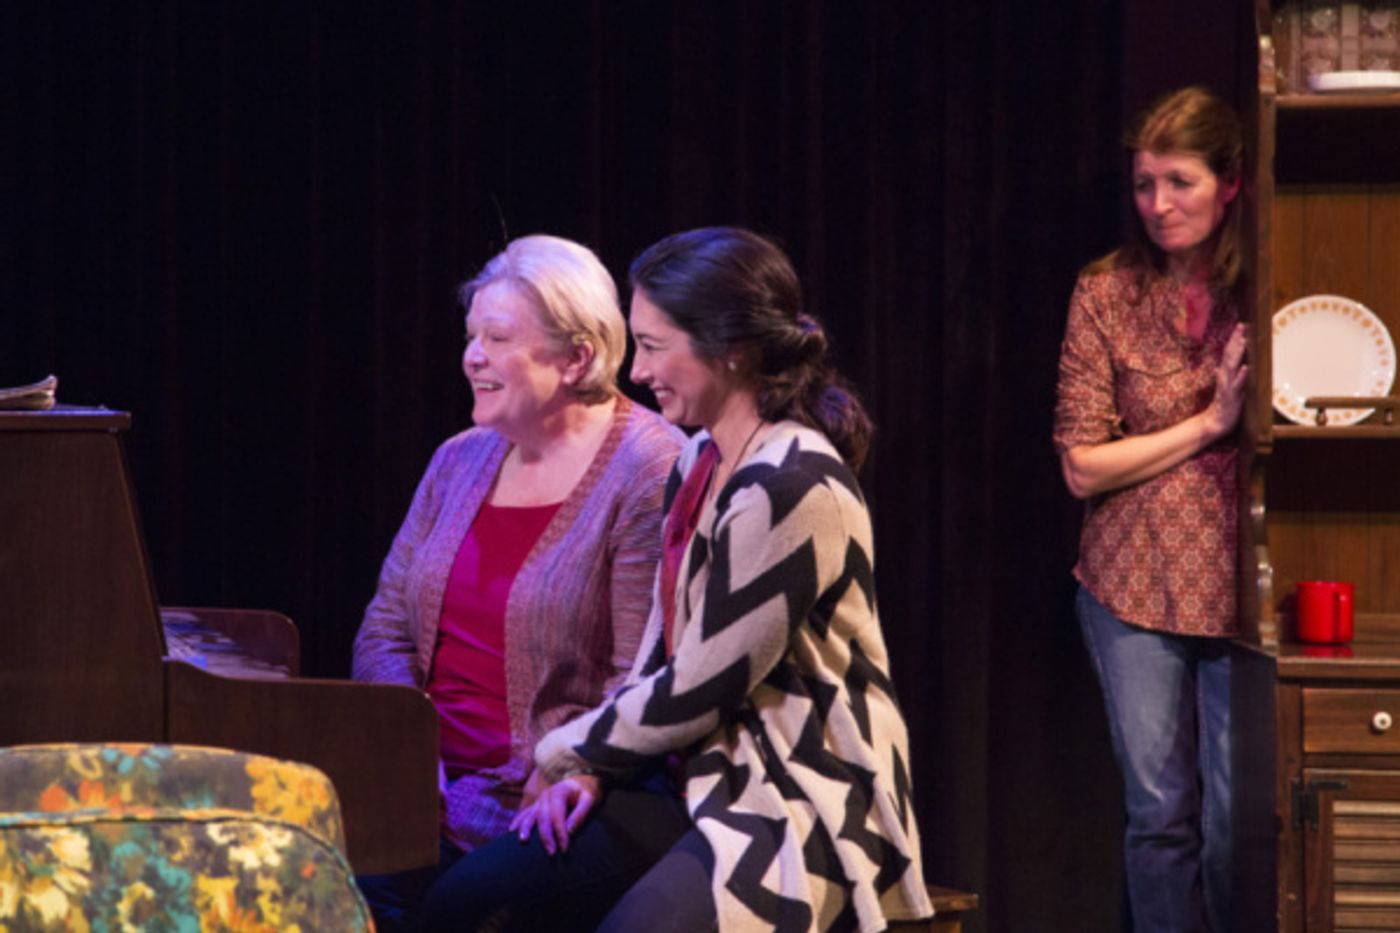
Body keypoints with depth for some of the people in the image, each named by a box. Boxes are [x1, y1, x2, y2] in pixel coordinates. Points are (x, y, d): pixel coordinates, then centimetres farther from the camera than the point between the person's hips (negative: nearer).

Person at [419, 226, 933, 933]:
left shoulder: (791, 491, -19)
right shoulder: (700, 465, 12)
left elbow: (698, 691, -17)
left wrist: (564, 755, -3)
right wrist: (591, 770, 3)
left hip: (800, 808, -9)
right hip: (704, 780, 9)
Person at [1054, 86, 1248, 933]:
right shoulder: (1108, 293, -1)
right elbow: (1083, 467, -3)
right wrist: (1208, 424, -10)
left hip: (1238, 585, 0)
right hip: (1135, 584, 0)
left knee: (1236, 820, 1)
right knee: (1161, 814, 6)